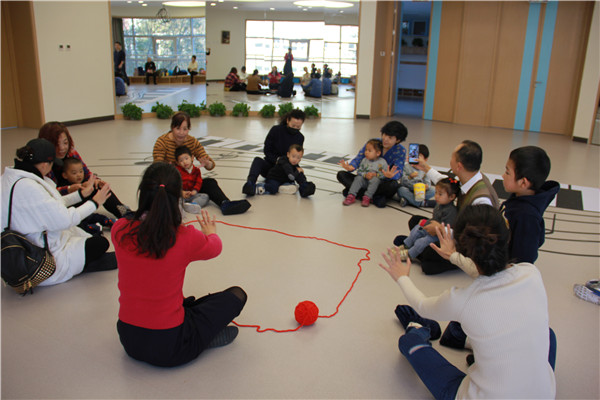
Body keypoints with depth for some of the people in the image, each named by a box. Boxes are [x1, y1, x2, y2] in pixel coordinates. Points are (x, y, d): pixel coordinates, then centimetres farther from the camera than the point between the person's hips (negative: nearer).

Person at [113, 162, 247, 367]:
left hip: (128, 341, 6)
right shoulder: (185, 238, -20)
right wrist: (210, 232, 28)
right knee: (237, 294, 11)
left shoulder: (119, 230, -11)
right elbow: (215, 247, 4)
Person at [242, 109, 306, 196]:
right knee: (257, 160, -33)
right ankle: (250, 183, -59)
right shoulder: (276, 130, -8)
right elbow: (266, 150, -5)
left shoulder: (300, 137, -1)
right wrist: (277, 160, -22)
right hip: (270, 165, -2)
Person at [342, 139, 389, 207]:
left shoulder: (382, 162, -5)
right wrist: (365, 175, -16)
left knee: (375, 179, -33)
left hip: (375, 181, -3)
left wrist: (375, 175, -21)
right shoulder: (364, 160, 6)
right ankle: (351, 196, -30)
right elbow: (359, 171, 4)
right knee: (358, 178, -24)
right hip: (365, 181, 3)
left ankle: (367, 197, -34)